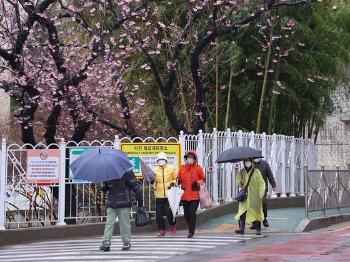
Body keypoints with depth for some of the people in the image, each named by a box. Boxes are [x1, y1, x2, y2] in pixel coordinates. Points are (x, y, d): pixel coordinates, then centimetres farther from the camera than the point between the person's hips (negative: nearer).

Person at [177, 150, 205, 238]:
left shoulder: (198, 168, 0)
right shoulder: (182, 168, 8)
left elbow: (203, 179, 7)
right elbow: (179, 179, 17)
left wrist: (197, 183, -12)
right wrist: (176, 183, -4)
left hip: (195, 195, -4)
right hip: (185, 195, 4)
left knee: (192, 213, -10)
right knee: (186, 214, 8)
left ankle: (191, 232, -2)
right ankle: (191, 229, 30)